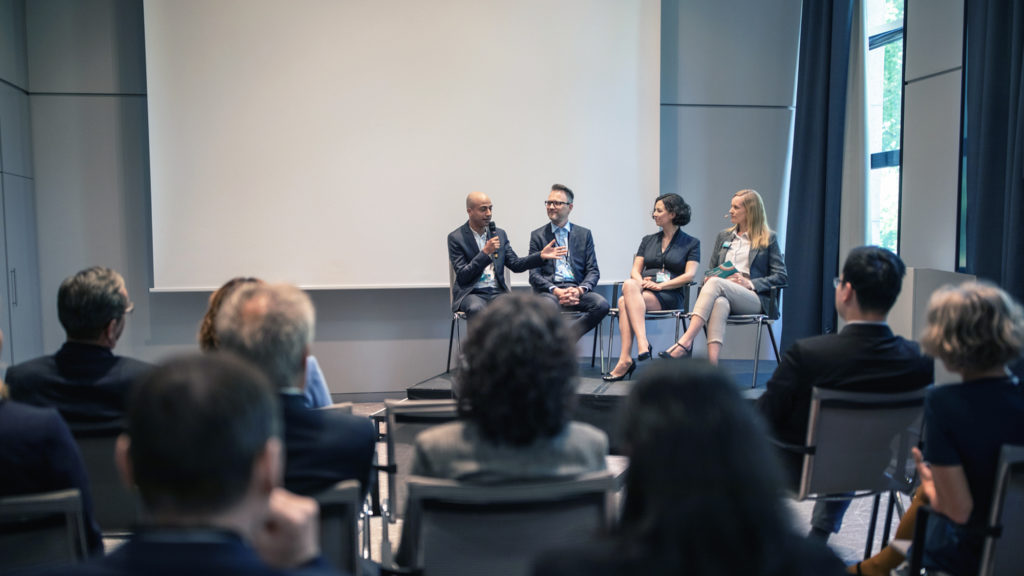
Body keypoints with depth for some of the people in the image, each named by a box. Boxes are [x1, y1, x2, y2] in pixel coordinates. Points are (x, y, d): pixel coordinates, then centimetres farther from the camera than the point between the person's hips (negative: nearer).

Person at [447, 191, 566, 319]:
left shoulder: (499, 234, 13)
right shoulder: (456, 238, -1)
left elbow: (515, 264, 11)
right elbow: (462, 276, -8)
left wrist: (541, 256, -3)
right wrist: (485, 252, -16)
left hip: (498, 292, 4)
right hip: (471, 294, -4)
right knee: (477, 309, -38)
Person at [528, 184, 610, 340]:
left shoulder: (584, 234, 16)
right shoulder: (537, 235, 12)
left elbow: (593, 271, 10)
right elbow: (534, 275, 3)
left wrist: (579, 290, -12)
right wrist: (556, 291, -15)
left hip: (576, 289, 2)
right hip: (549, 290, -2)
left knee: (602, 304, -29)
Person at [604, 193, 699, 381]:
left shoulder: (691, 243, 11)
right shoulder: (648, 240, 25)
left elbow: (689, 275, -2)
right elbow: (635, 270, 17)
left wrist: (659, 285, -14)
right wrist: (640, 282, -7)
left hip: (670, 296, -4)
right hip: (642, 292, 4)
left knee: (624, 302, -33)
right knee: (629, 285, -36)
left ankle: (625, 359, -42)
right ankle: (643, 343, -45)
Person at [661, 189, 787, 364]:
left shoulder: (768, 239, 11)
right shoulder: (723, 236, 26)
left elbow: (781, 276, 5)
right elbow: (711, 269, 27)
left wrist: (750, 283, -10)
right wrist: (708, 278, 1)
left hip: (755, 299, -3)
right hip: (723, 295, 3)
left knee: (715, 283, -34)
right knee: (719, 303, -38)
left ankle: (685, 341, -45)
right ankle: (712, 366, -54)